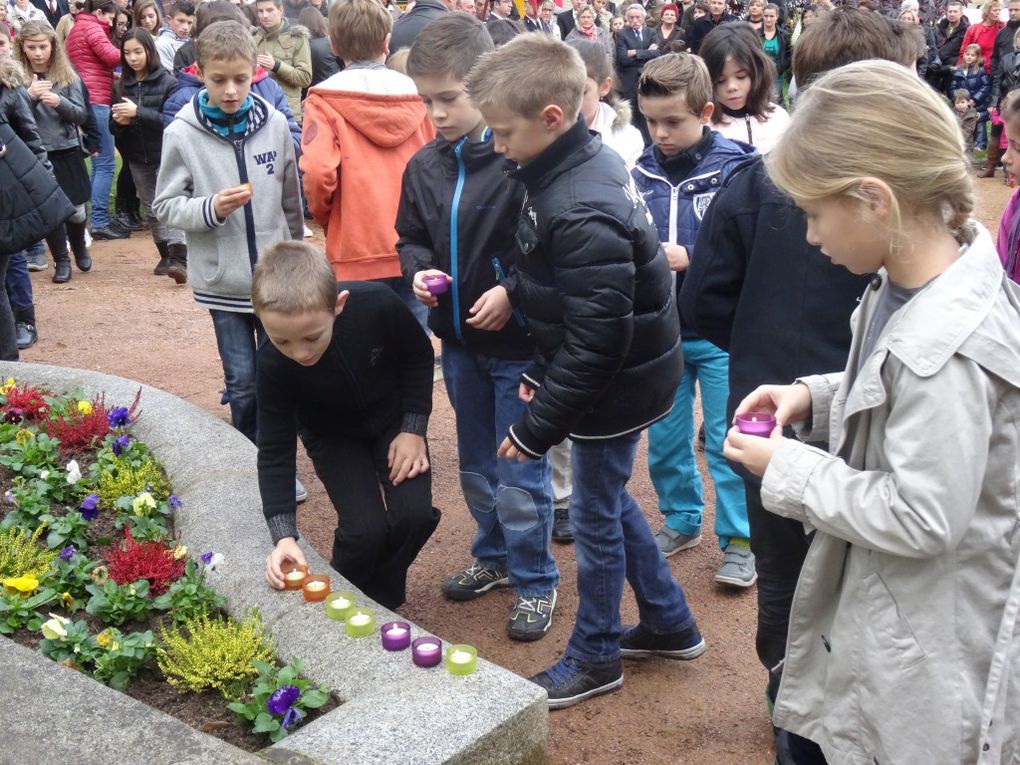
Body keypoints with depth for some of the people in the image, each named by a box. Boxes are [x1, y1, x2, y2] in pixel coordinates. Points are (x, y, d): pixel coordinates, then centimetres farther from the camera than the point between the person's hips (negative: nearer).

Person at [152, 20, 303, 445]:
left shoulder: (275, 124, -2)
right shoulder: (182, 134, -7)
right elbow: (165, 206, -2)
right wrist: (211, 209, -20)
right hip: (223, 279, -1)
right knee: (242, 381, 5)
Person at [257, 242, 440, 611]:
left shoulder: (377, 305, -34)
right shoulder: (273, 365, -31)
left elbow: (419, 356, -11)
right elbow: (275, 452, -22)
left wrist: (414, 428, -14)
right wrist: (284, 536, -29)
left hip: (392, 418, 1)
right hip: (334, 435, -1)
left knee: (415, 515, -17)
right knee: (365, 528, -19)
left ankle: (382, 597, 12)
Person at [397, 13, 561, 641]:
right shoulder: (425, 165, 2)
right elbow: (411, 237, 14)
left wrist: (513, 290, -24)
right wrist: (418, 270, -6)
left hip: (518, 342, -6)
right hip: (459, 338, 7)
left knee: (519, 475, 3)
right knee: (476, 466, 20)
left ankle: (535, 582, 22)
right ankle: (494, 557, 41)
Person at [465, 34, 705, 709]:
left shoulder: (581, 213, -29)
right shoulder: (587, 161, 1)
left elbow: (595, 341, -28)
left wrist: (537, 425, -19)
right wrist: (542, 371, 14)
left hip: (614, 390, -9)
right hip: (625, 374, 9)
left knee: (596, 516, 8)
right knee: (611, 502, 23)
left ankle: (595, 659, 30)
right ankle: (670, 624, 40)